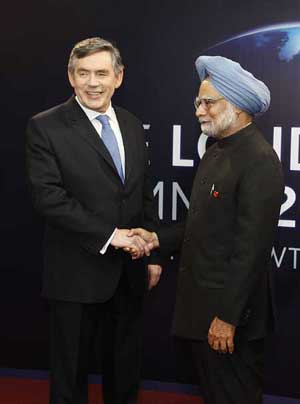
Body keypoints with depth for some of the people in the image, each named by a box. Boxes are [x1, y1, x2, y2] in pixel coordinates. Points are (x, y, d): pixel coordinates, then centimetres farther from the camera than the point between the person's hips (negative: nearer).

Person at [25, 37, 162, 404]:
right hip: (77, 274, -5)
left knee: (125, 368, 18)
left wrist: (152, 255, 12)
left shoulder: (132, 126, 9)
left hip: (129, 274, 5)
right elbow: (48, 196, -18)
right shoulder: (45, 127, -9)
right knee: (70, 373, 10)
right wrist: (109, 234, -21)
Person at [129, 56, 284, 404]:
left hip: (231, 309, -9)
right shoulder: (215, 153, 12)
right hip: (201, 303, 9)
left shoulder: (259, 159, -19)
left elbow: (251, 246, -23)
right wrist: (159, 239, 3)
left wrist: (227, 316, -23)